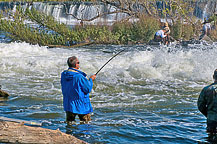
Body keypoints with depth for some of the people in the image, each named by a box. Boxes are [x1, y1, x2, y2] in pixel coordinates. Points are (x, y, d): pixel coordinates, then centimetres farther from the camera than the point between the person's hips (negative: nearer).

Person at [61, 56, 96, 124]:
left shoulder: (63, 75, -2)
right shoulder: (79, 77, -22)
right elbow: (88, 89, -15)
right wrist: (91, 80, 3)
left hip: (68, 104, 6)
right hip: (81, 105, -6)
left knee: (70, 122, 13)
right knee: (86, 123, 9)